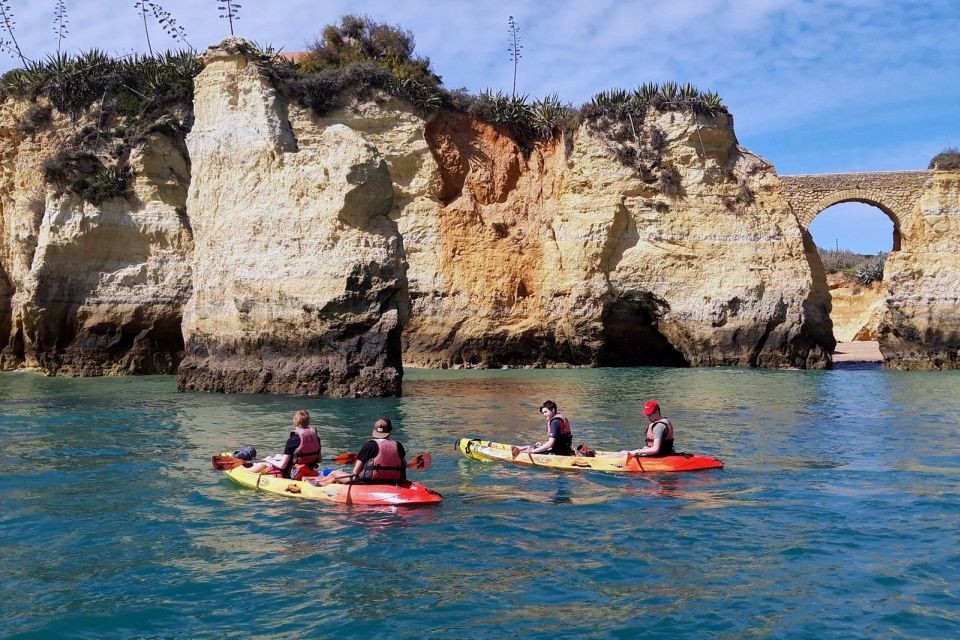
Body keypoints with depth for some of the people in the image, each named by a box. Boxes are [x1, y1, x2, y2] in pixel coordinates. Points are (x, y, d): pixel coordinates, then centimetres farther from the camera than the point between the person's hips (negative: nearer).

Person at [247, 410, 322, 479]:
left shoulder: (293, 440, -23)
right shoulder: (315, 435, -6)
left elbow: (282, 465, -20)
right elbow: (319, 457, 4)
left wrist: (270, 461, 0)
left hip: (291, 475, -7)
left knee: (265, 463, 18)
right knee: (277, 456, 29)